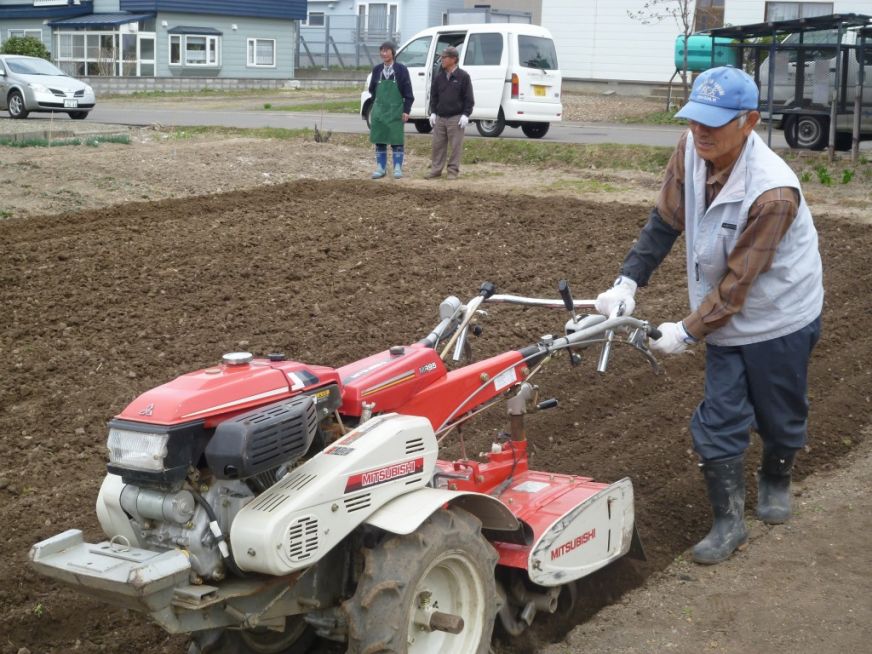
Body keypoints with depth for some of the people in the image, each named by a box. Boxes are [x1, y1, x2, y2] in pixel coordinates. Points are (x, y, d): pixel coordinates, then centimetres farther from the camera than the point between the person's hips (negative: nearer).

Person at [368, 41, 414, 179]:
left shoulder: (401, 69, -5)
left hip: (396, 110, -4)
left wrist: (406, 110, -9)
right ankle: (381, 168, 13)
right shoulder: (377, 69, 5)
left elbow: (408, 92, -4)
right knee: (379, 140, 6)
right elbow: (372, 90, 16)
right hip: (379, 110, 4)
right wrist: (375, 106, 9)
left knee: (397, 140, 0)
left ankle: (398, 169, 7)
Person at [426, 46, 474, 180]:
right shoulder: (438, 77, 10)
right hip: (440, 118, 4)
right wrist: (433, 112, 6)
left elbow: (469, 98, -3)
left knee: (456, 146, -2)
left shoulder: (463, 76, -3)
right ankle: (436, 170, 13)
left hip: (456, 118, -4)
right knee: (438, 145, 6)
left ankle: (453, 171, 5)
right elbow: (433, 96, 16)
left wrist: (466, 114, -10)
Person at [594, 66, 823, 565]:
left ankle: (776, 481, 46)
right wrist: (628, 282, -13)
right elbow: (666, 221, -5)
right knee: (718, 422, 3)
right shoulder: (691, 150, -15)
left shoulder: (773, 191, -33)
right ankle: (730, 523, 15)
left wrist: (689, 332, -21)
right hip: (727, 316, 5)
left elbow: (739, 280, -26)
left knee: (779, 415, 16)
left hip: (781, 318, -5)